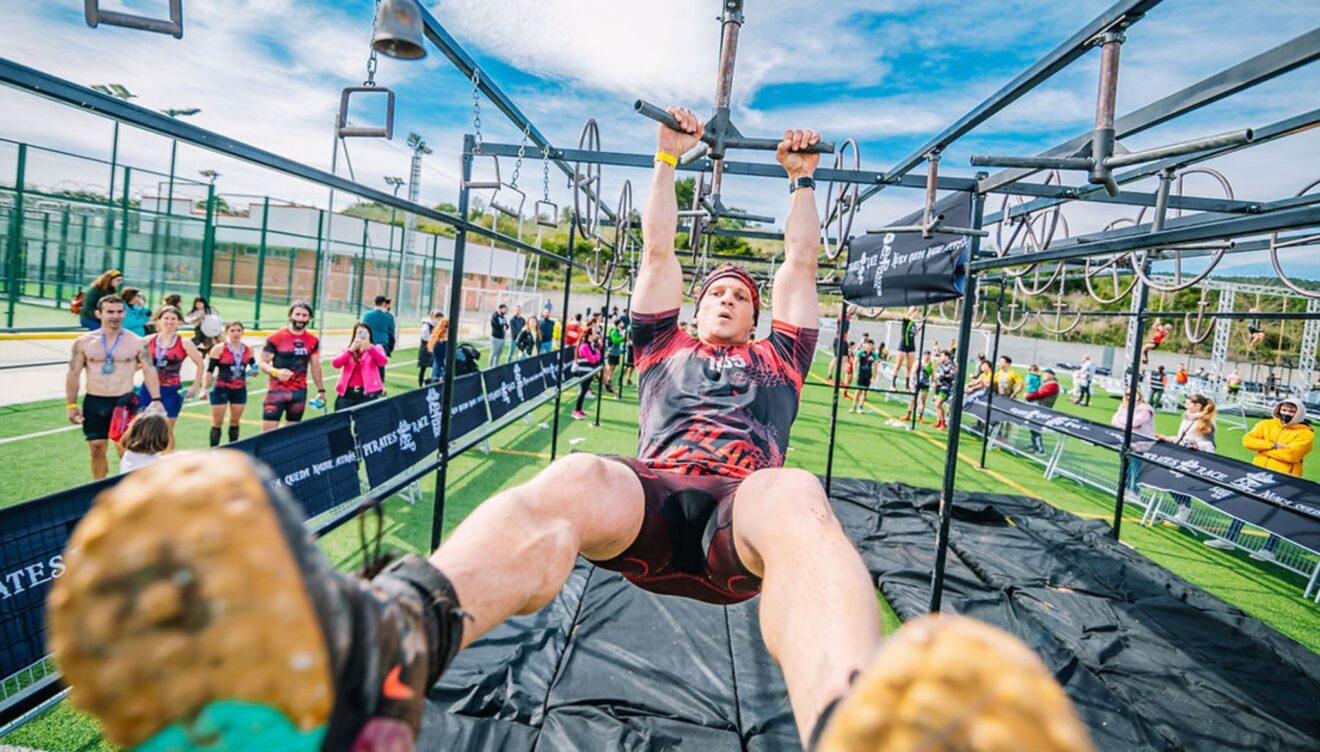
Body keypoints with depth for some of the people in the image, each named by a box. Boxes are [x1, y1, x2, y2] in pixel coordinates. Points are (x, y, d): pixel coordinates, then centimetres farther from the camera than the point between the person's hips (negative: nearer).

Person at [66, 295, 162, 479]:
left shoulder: (137, 343, -1)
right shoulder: (83, 342, 3)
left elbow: (149, 371, 0)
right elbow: (74, 374, 7)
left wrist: (156, 399, -10)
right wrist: (71, 405, 5)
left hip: (123, 401, -2)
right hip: (93, 402, 2)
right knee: (97, 450, 10)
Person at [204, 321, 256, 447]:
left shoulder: (248, 350, 4)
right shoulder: (218, 349, -7)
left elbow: (254, 367, 15)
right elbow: (210, 370, -7)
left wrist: (253, 371, -8)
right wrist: (205, 388, -13)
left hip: (240, 390, 4)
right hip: (221, 389, -4)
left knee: (235, 422, 11)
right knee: (217, 423, 2)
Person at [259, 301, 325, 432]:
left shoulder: (313, 341, 5)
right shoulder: (276, 337, -7)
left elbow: (315, 366, 15)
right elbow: (262, 362, -5)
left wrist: (321, 390, 15)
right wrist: (276, 372, -25)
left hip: (300, 393, 4)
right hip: (277, 391, -4)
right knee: (268, 431, -5)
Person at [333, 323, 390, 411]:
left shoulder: (376, 349, 8)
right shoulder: (348, 350, 14)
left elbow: (383, 361, -14)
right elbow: (335, 363, -4)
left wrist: (369, 347, -29)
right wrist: (351, 350, -16)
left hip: (368, 394, -3)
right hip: (347, 394, 3)